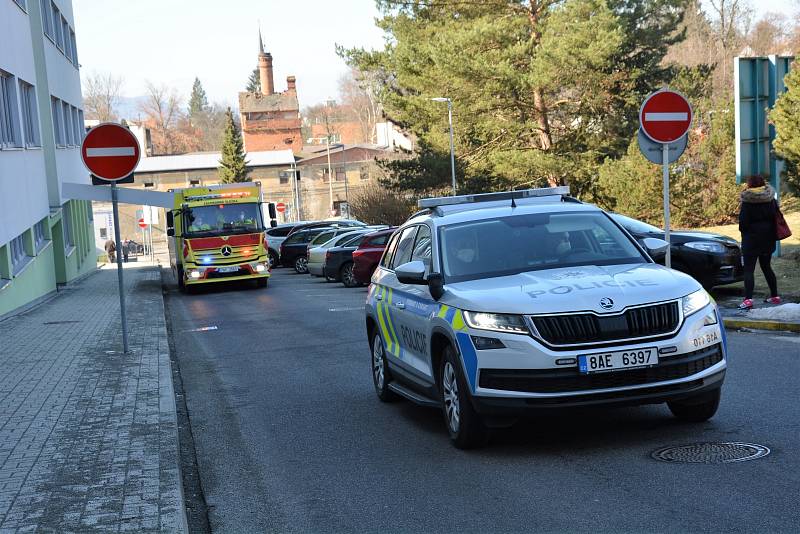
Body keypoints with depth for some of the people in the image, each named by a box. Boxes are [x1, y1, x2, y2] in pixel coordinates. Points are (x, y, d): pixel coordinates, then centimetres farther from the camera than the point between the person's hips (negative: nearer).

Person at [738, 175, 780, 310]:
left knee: (749, 269, -5)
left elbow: (743, 223, -14)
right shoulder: (771, 200, 3)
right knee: (766, 266, 20)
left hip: (752, 239, -6)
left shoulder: (748, 202, -15)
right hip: (768, 239, 6)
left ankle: (748, 299, -17)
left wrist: (744, 231, 5)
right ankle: (774, 296, 25)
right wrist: (772, 234, 18)